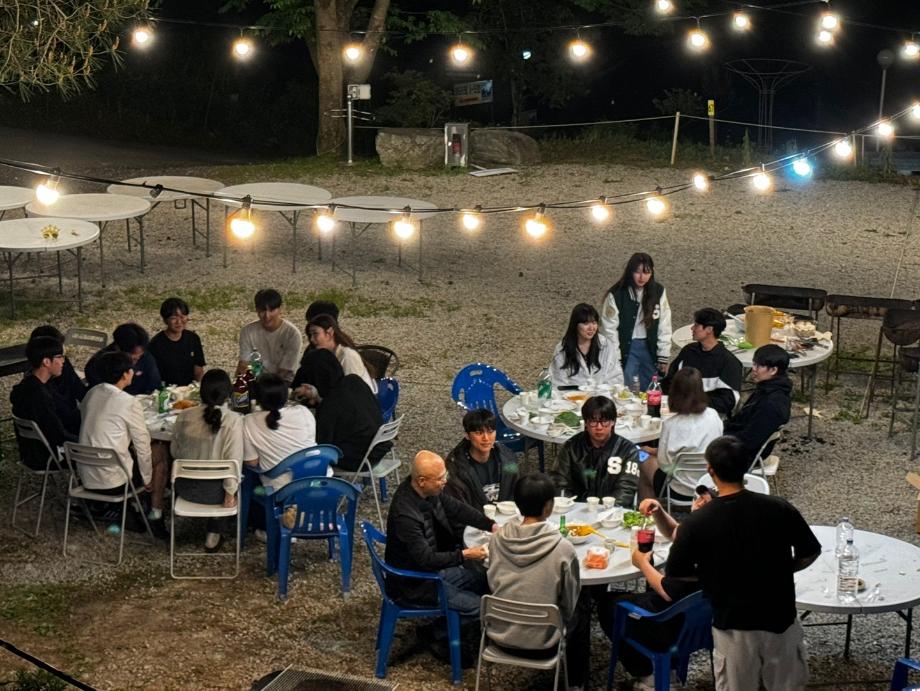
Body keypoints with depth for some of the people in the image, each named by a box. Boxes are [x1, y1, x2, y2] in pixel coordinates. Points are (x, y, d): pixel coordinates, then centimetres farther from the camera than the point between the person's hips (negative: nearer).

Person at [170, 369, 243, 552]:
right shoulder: (234, 420, -20)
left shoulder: (184, 416, -8)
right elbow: (233, 459, -20)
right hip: (214, 492, -3)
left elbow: (174, 452, 5)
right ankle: (213, 536, 39)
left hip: (185, 489, 3)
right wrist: (230, 493, -10)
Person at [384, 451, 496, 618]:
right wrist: (464, 555, -29)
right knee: (477, 606, -14)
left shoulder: (428, 491, -8)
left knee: (485, 580, 8)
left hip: (432, 566, 9)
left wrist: (491, 525, -5)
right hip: (413, 584, -9)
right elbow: (426, 560, -30)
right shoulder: (405, 515, -34)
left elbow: (455, 508, 6)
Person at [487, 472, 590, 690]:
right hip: (541, 643, -4)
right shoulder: (562, 548, -22)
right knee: (582, 607, 27)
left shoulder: (498, 539, -11)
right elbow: (568, 604, -9)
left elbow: (493, 586, 3)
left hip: (500, 635, 4)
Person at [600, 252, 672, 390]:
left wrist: (663, 358, 2)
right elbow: (609, 329, -7)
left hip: (650, 348, 3)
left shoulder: (659, 292, -1)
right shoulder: (616, 295, -10)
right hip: (626, 348, -3)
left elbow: (664, 327, 3)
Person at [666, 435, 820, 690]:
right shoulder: (780, 508, -13)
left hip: (733, 626, -1)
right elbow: (809, 555, 1)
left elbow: (677, 573, -6)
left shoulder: (696, 522, -17)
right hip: (781, 620, 1)